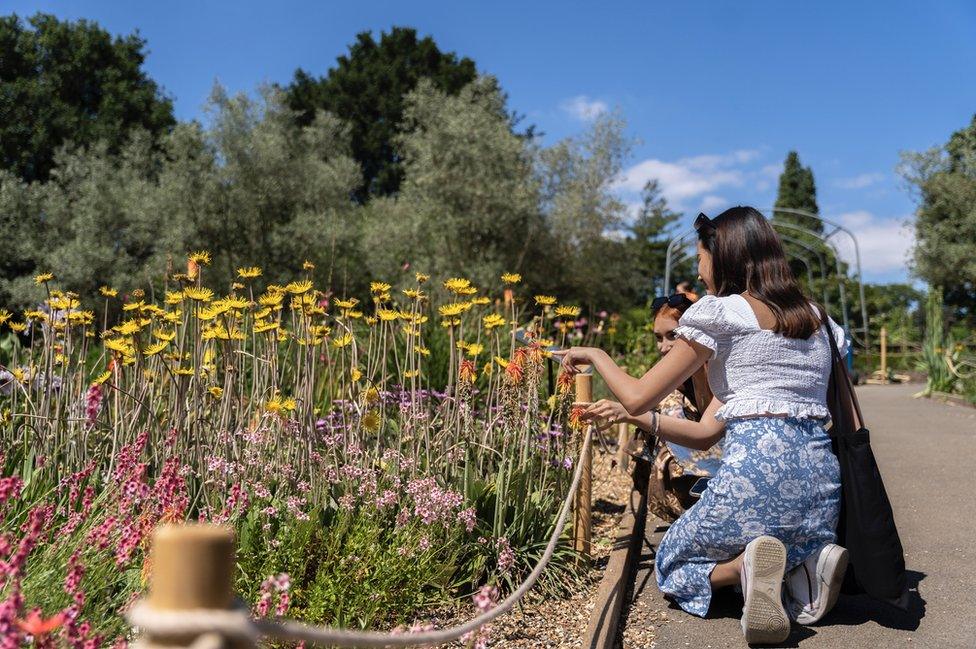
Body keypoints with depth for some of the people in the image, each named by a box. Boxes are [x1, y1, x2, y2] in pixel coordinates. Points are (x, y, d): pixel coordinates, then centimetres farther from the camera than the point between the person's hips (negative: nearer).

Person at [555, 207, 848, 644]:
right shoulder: (815, 317, 21)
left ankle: (747, 565, -13)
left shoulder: (720, 312, -2)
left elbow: (638, 396, 0)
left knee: (671, 562, 20)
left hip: (756, 472, -7)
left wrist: (595, 355, 18)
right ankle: (810, 557, 2)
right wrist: (638, 420, 21)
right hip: (822, 475, 7)